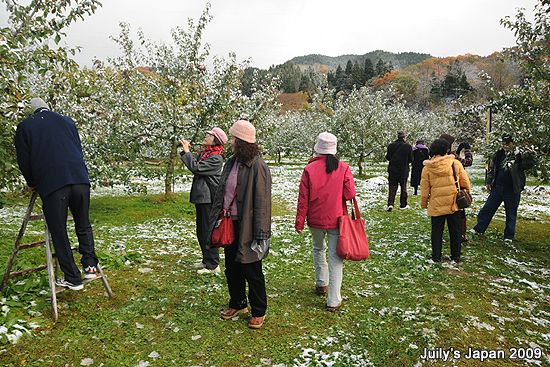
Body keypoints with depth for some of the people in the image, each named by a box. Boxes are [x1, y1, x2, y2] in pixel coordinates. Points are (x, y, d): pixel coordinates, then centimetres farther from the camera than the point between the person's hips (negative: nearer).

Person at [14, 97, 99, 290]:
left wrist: (32, 183, 25)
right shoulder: (67, 121, 18)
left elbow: (24, 160, 9)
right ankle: (90, 266, 12)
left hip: (52, 183, -3)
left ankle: (73, 278, 8)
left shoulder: (24, 126, 9)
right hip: (80, 178, 3)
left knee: (59, 232, 5)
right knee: (84, 226, 17)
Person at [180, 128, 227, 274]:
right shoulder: (204, 153, 14)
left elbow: (196, 168, -21)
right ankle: (206, 260, 30)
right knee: (201, 231, 17)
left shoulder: (216, 157, -15)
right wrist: (186, 151, 8)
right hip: (201, 196, 10)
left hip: (208, 198, -10)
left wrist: (187, 152, -10)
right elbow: (194, 164, 19)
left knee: (208, 231, -4)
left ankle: (213, 265, 6)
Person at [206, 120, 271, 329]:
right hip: (230, 224, 8)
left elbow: (262, 202, -17)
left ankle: (259, 312, 22)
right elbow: (221, 192, 17)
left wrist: (259, 234, -18)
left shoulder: (258, 167, -15)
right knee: (231, 267, 18)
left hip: (247, 227, -8)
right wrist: (218, 218, 16)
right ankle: (238, 304, 37)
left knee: (252, 270, 4)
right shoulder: (230, 162, 9)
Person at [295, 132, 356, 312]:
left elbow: (303, 199, -6)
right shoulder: (343, 168, -7)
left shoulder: (309, 169, -9)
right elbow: (350, 194, -7)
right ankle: (333, 301, 3)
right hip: (336, 219, -1)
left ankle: (321, 283, 39)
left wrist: (299, 223, 2)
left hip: (315, 219, 1)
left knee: (318, 248, 26)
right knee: (335, 257, 3)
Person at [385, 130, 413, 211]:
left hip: (392, 170, 2)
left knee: (392, 188, 5)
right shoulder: (408, 146, -10)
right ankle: (403, 205, 21)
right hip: (403, 171, -1)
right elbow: (410, 160, -6)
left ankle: (390, 204, -8)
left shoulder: (391, 145, -3)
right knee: (403, 188, 12)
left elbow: (388, 157, 3)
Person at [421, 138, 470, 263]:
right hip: (454, 203, 0)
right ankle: (455, 256, 20)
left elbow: (425, 188, -1)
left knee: (436, 230, 10)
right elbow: (465, 182, 2)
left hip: (436, 205, 0)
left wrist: (423, 203, 12)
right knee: (455, 230, 12)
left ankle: (436, 256, 14)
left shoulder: (427, 168, -5)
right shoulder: (455, 163, -5)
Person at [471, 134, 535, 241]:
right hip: (497, 188, 4)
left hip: (512, 191, -4)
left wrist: (527, 154, -35)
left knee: (511, 214, 8)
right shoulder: (498, 155, 7)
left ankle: (509, 236, 22)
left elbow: (529, 164, -24)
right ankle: (479, 229, 20)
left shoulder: (518, 156, -7)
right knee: (487, 209, 8)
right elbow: (491, 168, 18)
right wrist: (488, 182, 14)